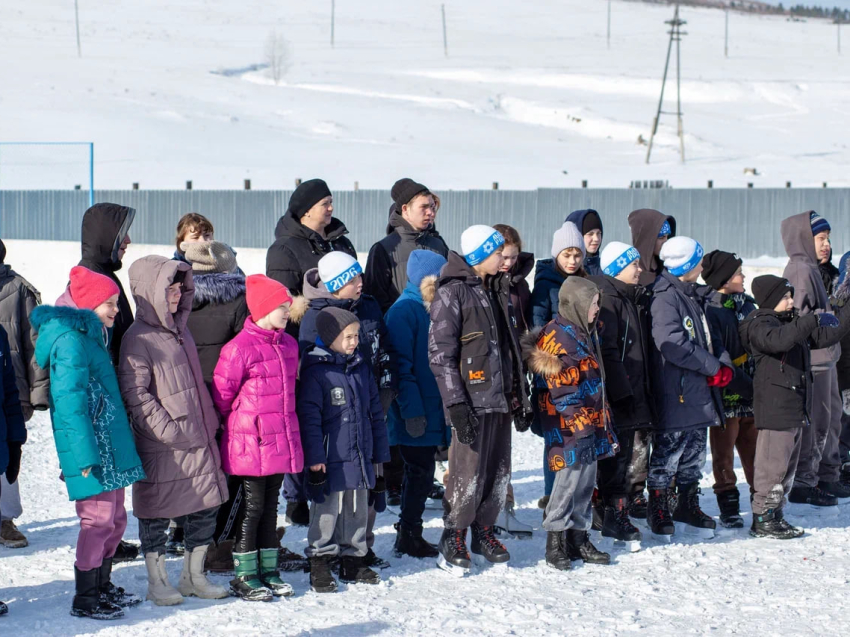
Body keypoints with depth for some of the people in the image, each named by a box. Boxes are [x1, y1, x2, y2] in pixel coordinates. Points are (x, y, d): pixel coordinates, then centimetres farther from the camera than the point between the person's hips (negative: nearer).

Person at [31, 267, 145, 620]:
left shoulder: (92, 336, 16)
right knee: (98, 520, -7)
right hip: (91, 449, -10)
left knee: (115, 518, 16)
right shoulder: (71, 340, -15)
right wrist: (85, 454, -23)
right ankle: (85, 599, 2)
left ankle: (101, 587, 29)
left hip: (111, 445, 10)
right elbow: (70, 400, -20)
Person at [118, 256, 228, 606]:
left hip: (198, 441, 8)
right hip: (161, 449, -8)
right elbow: (134, 393, -17)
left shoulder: (179, 330, 14)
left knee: (206, 506, 11)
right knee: (157, 512, 3)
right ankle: (157, 581, 15)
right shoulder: (138, 339, -13)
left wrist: (210, 421, 18)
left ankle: (194, 575, 25)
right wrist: (168, 429, -20)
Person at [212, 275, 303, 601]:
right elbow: (222, 394, -9)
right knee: (252, 507, 0)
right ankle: (245, 576, 9)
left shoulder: (288, 344, 9)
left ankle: (268, 571, 22)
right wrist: (240, 422, 3)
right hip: (250, 445, -7)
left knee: (270, 506, 14)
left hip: (281, 441, 7)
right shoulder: (240, 348, -15)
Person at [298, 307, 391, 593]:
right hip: (330, 460, -7)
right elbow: (309, 417, -11)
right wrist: (315, 458, -15)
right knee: (327, 510, -3)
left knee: (357, 511, 13)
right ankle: (319, 564, 6)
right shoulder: (316, 371, -9)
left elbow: (375, 413, 19)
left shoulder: (361, 368, 12)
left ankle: (353, 559, 25)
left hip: (361, 458, 7)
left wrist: (380, 454, 18)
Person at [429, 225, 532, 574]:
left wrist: (521, 397, 19)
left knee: (499, 471, 9)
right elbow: (440, 354, -13)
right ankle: (453, 540, 3)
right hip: (472, 400, -8)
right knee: (469, 472, -9)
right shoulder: (453, 293, -9)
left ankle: (484, 532, 23)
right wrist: (457, 405, -18)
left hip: (501, 399, 8)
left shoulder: (498, 290, 16)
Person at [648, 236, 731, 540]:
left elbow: (708, 337, 18)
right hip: (675, 393, -9)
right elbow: (672, 343, -25)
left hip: (699, 392, 9)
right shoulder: (665, 298, -15)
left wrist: (724, 365, -3)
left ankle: (688, 507, 29)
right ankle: (658, 510, 10)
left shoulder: (694, 296, 15)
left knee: (694, 453, 17)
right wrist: (713, 367, -16)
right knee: (668, 450, -1)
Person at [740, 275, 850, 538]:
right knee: (773, 465, -9)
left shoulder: (794, 323, 17)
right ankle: (762, 519, -4)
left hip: (796, 410, 10)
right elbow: (779, 340, -33)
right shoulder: (759, 325, -11)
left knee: (788, 466, 14)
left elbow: (825, 336, 22)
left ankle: (775, 514, 22)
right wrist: (812, 320, -31)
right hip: (774, 409, -10)